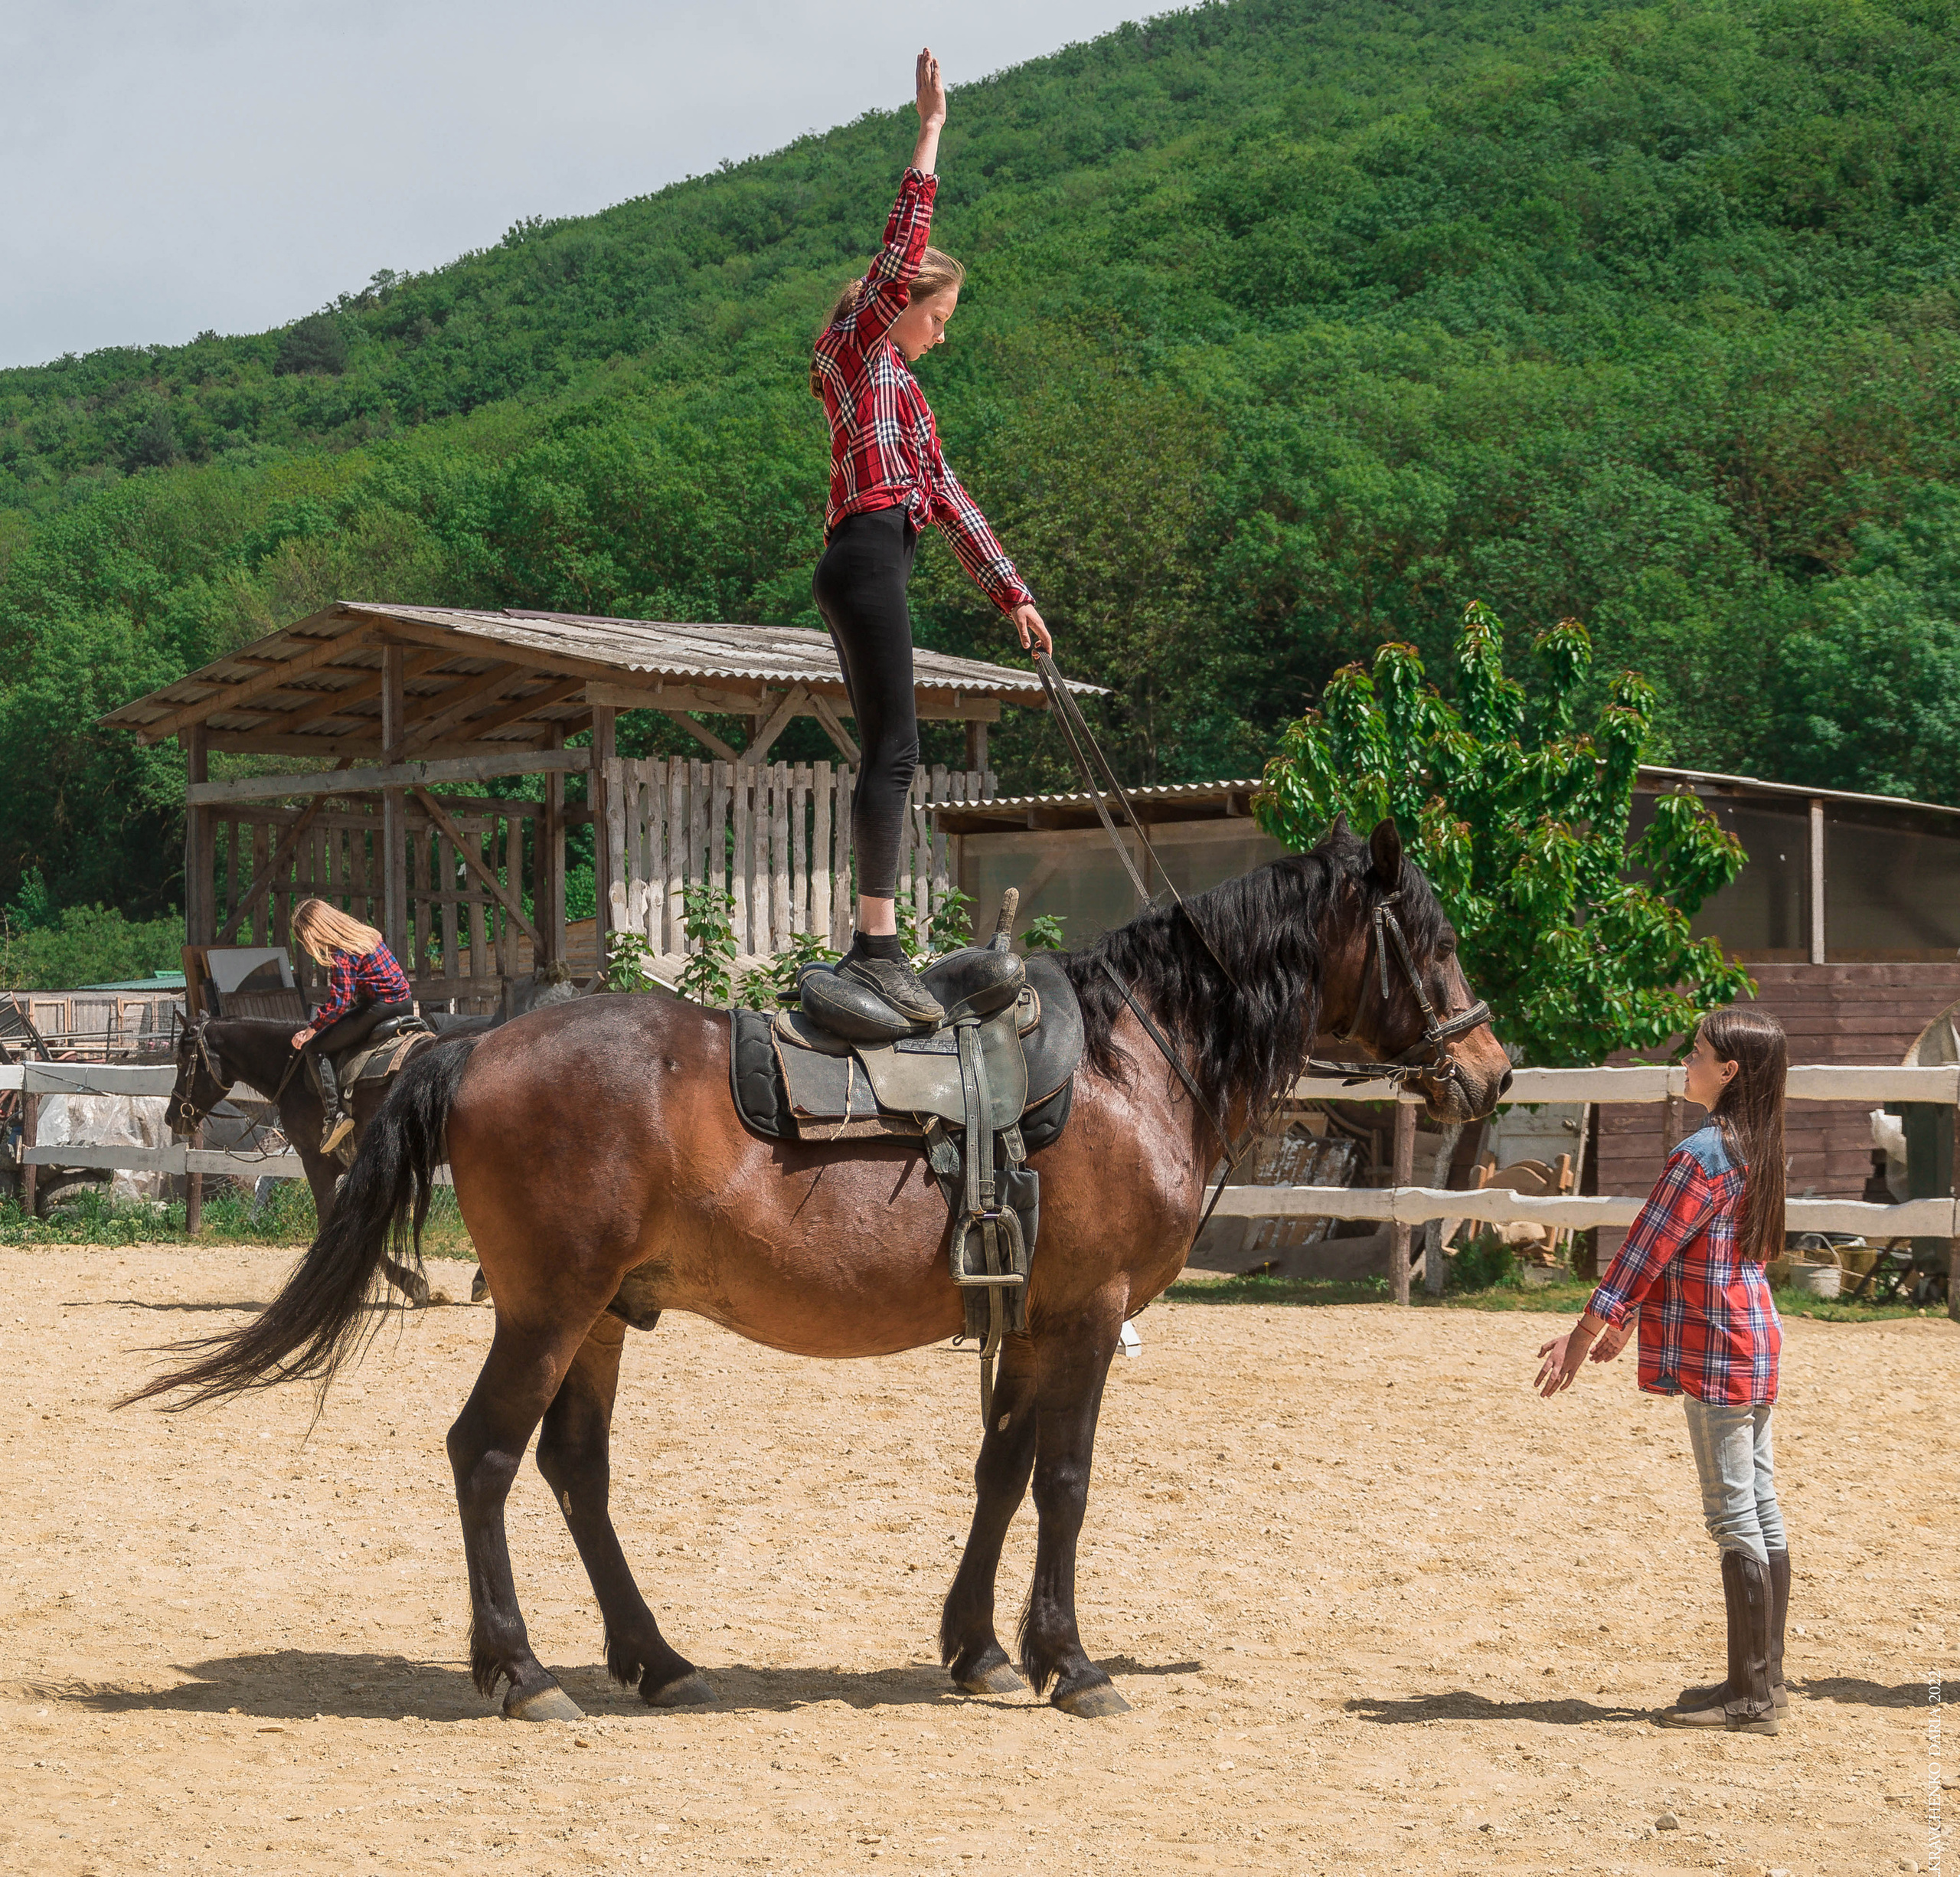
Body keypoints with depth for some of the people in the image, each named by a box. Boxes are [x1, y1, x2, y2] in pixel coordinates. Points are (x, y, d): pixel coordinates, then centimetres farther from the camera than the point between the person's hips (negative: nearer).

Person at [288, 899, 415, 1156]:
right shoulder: (367, 936, 15)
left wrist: (310, 1030, -7)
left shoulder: (340, 955, -13)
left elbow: (339, 1003, -18)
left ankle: (335, 1115, -10)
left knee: (316, 1048, -3)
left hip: (380, 1008, -10)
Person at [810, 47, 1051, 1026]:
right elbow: (904, 240, -10)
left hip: (869, 568, 10)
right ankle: (878, 944, -21)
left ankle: (871, 945, 9)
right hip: (866, 553, -10)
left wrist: (1010, 591, 24)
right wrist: (931, 124, -10)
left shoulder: (896, 384, 28)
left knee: (888, 756, 8)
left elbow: (947, 495, 27)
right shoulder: (858, 347, 3)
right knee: (893, 751, -15)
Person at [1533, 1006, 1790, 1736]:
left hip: (1716, 1355, -9)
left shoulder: (1700, 1156, -18)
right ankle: (1764, 1682, 17)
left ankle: (1750, 1696, -1)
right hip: (1758, 1341, 9)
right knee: (1760, 1513, 11)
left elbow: (1643, 1256, -15)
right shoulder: (1755, 1149, 10)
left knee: (1734, 1518, -5)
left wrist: (1582, 1337, -8)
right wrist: (1624, 1322, 26)